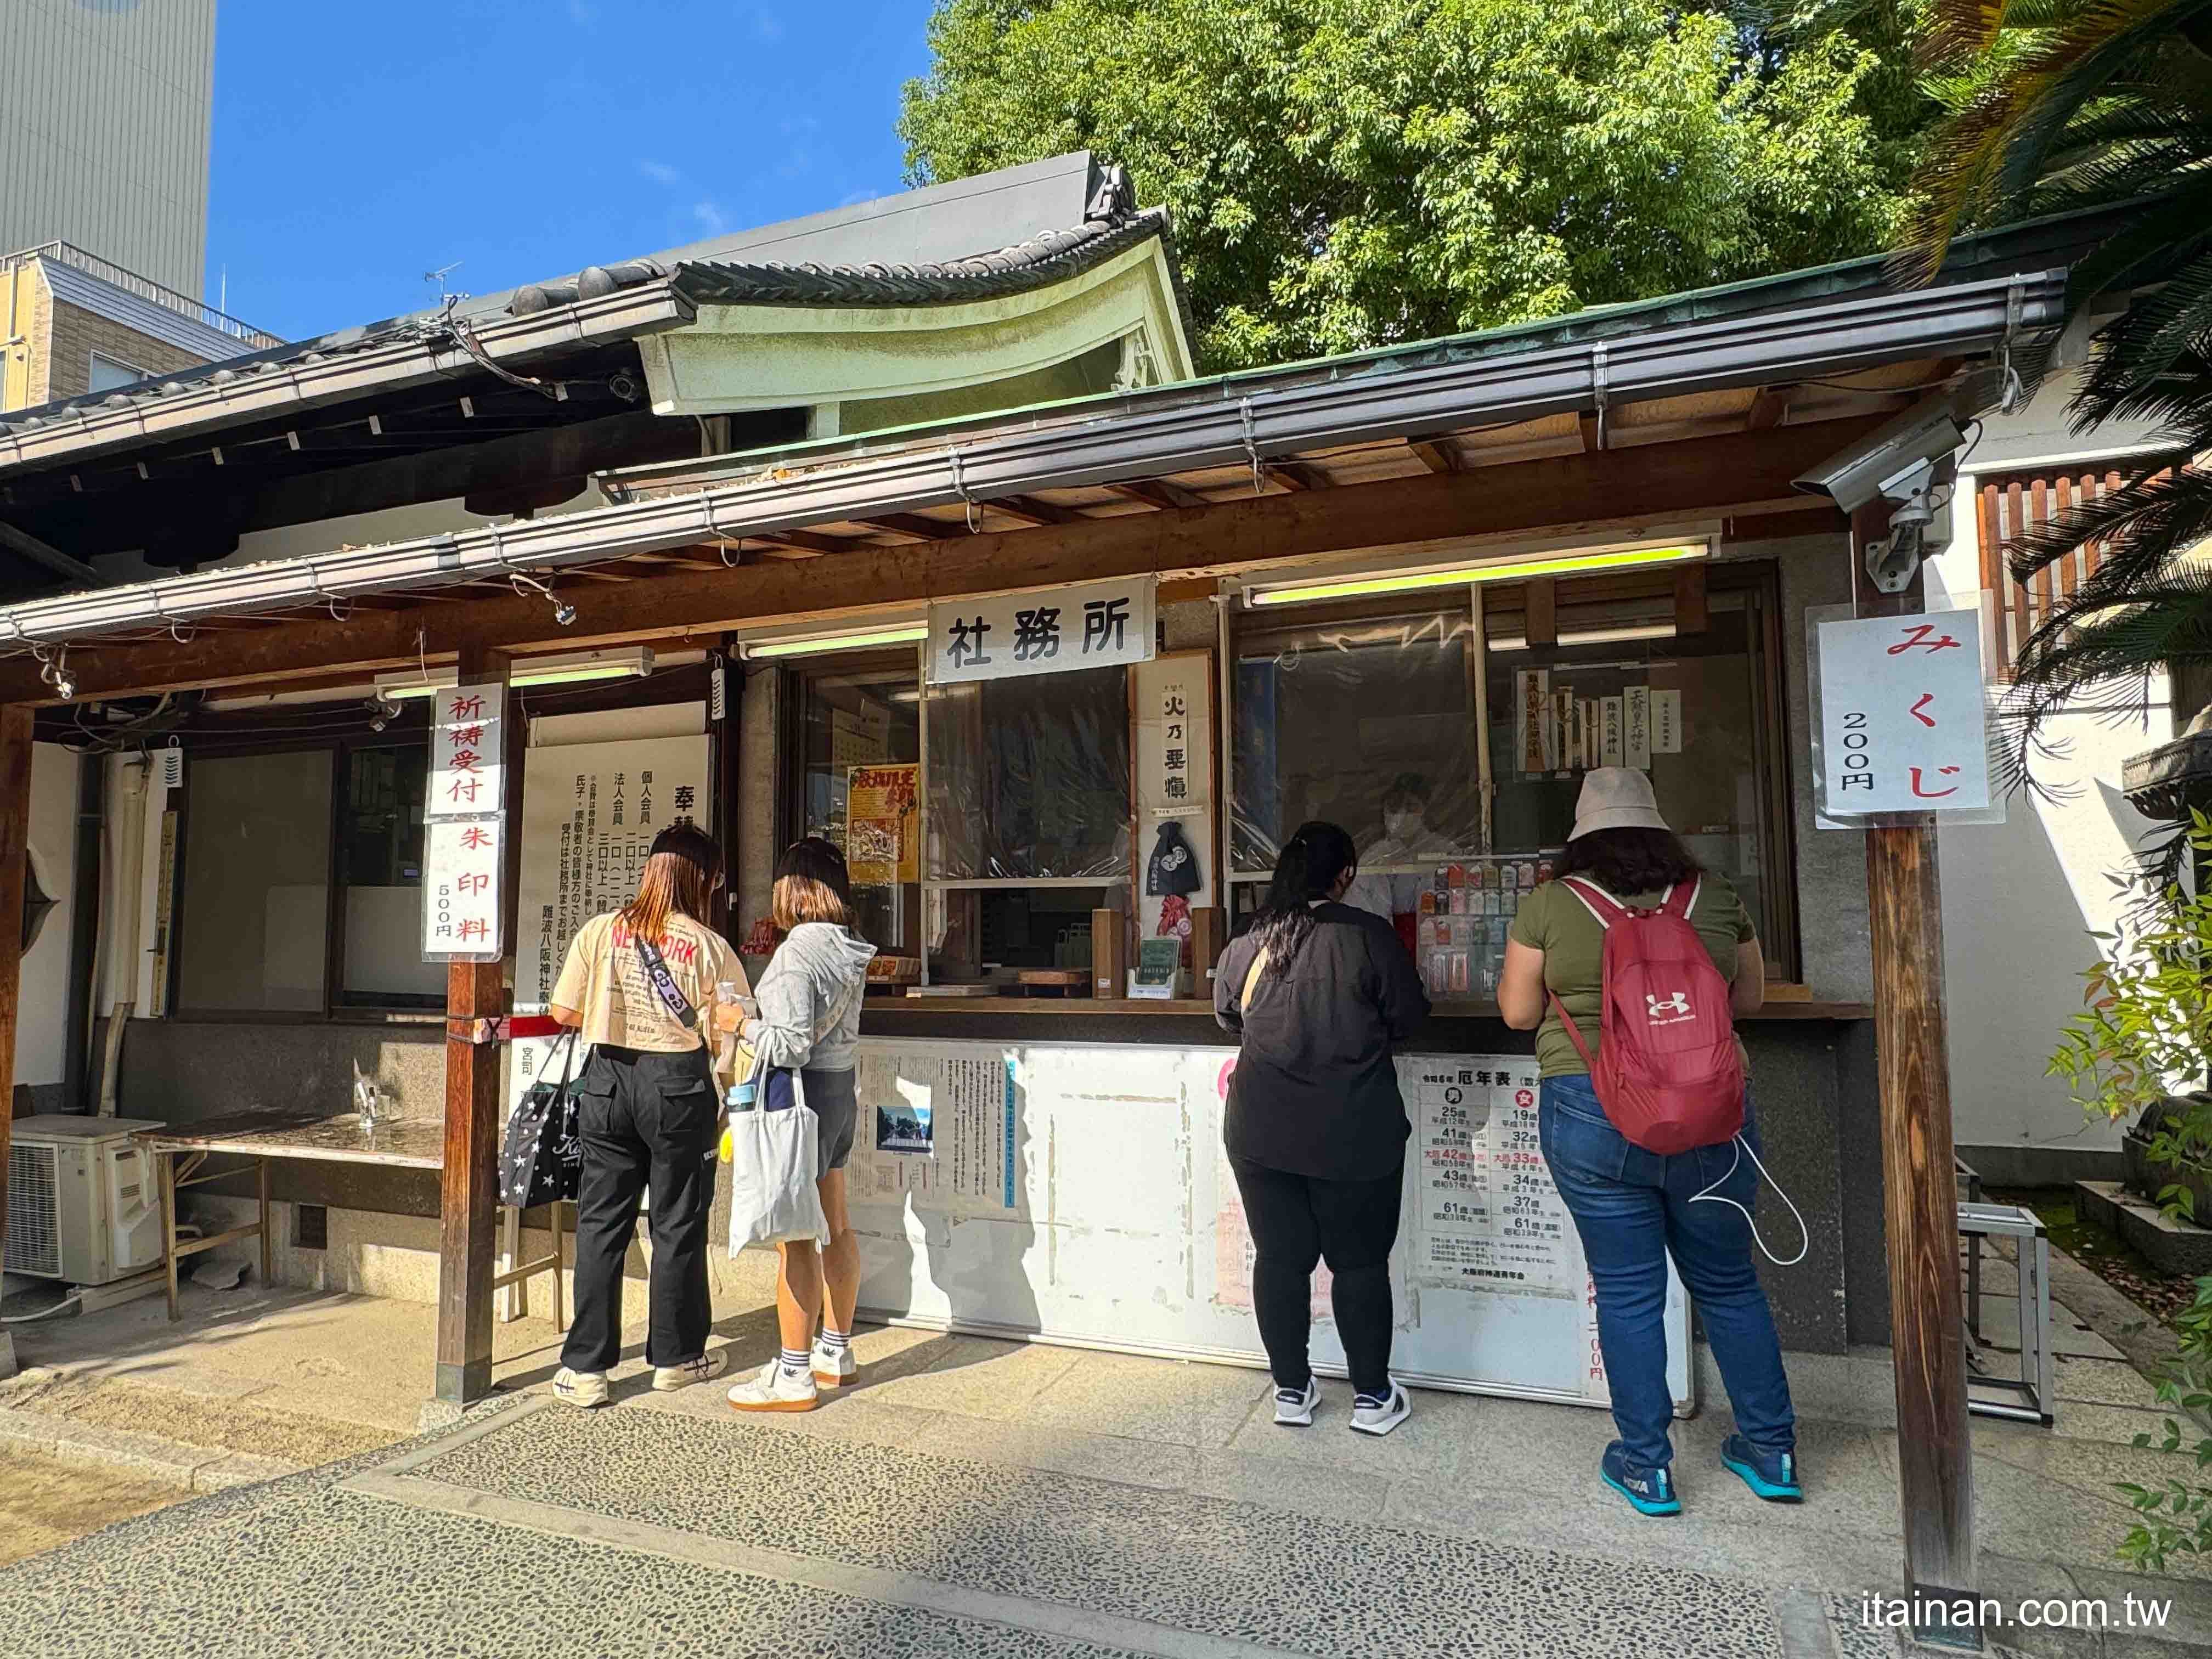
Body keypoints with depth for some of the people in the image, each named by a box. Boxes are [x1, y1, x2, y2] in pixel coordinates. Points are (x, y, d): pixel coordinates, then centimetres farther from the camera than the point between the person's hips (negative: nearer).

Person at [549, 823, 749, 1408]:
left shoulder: (599, 931, 0)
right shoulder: (710, 947, -8)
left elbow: (564, 1012, 4)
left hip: (607, 1081, 3)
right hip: (678, 1085, -2)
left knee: (600, 1224, 11)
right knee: (678, 1225, 11)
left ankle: (585, 1367, 14)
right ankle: (676, 1355, 24)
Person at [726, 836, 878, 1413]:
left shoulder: (797, 952, -19)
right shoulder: (848, 949, 7)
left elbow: (791, 1047, -22)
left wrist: (740, 1024, -9)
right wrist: (756, 1022, 16)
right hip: (841, 1087, 9)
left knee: (795, 1235, -2)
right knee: (835, 1225, 16)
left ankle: (794, 1375, 7)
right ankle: (836, 1351, 29)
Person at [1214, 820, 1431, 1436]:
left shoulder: (1246, 944, 0)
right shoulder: (1369, 935, -12)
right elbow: (1409, 1018, -3)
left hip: (1261, 1130, 3)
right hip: (1353, 1131, -3)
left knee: (1279, 1257, 13)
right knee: (1360, 1260, 11)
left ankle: (1291, 1390, 23)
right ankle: (1372, 1396, 22)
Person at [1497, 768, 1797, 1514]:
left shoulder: (1550, 905, -5)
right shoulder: (1715, 895, 2)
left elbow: (1518, 1011, 0)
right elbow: (1750, 997, 13)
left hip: (1592, 1115, -2)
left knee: (1627, 1291, 9)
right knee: (1728, 1283, 19)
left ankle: (1646, 1466, 20)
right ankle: (1772, 1451, 31)